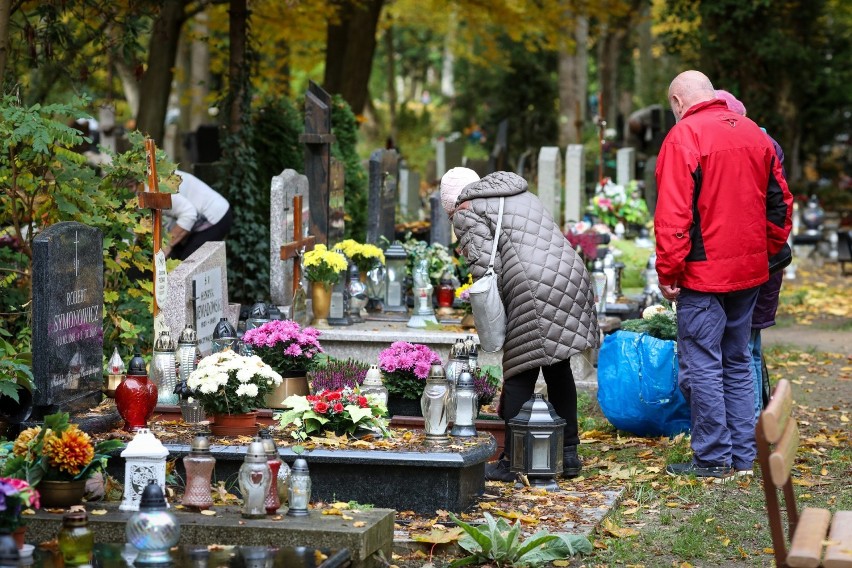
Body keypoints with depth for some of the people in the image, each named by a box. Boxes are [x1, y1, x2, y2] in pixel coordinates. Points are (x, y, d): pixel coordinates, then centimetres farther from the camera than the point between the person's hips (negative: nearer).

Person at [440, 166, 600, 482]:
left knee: (520, 374, 0)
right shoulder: (522, 196, 29)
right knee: (558, 369, 16)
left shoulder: (467, 213, 5)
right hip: (572, 277, 8)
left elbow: (485, 268, -6)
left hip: (534, 290, -8)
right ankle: (569, 454, 22)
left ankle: (512, 462, 5)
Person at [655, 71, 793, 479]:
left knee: (702, 366, 0)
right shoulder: (754, 134, 9)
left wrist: (668, 273, -13)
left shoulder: (683, 136, -13)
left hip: (704, 276, -7)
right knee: (738, 364, 16)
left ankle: (713, 460, 4)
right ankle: (743, 456, 20)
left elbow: (673, 215, -18)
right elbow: (780, 203, 14)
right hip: (749, 272, 7)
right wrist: (766, 253, 20)